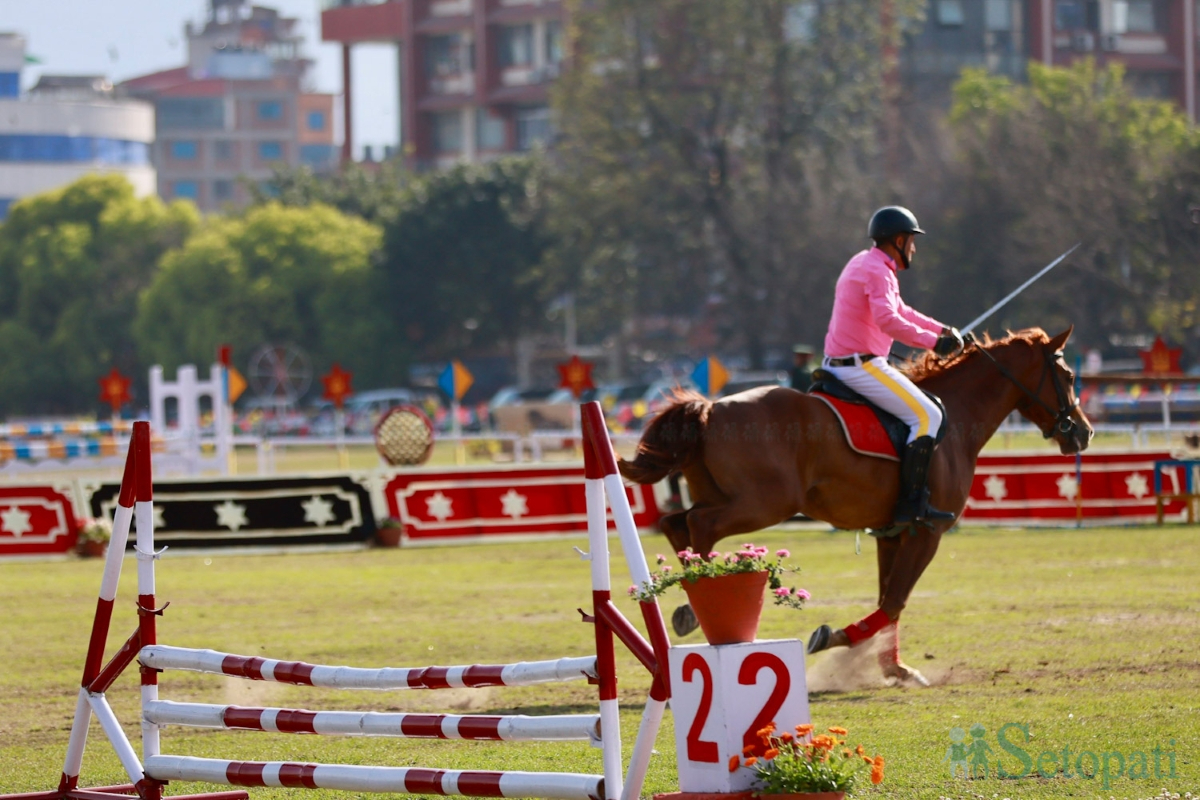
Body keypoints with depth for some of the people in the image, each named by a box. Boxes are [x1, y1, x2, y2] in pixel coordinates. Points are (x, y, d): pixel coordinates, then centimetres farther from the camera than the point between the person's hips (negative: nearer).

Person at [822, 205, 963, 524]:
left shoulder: (863, 264, 18)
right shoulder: (877, 271, -15)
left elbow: (900, 311, 28)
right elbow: (887, 319, -31)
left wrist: (942, 330, 19)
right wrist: (932, 342, -27)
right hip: (861, 365, -11)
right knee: (927, 416, -14)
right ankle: (911, 504, -21)